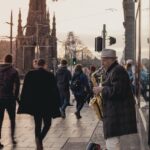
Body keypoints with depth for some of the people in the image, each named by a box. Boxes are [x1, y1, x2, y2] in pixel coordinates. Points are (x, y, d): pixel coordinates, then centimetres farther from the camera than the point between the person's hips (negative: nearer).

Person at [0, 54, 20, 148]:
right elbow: (17, 85, -10)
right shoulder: (13, 71, -7)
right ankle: (12, 137, 11)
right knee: (12, 119, 15)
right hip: (9, 98, -2)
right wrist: (16, 96, 1)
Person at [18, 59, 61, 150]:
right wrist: (57, 103, 3)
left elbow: (25, 90, 1)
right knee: (47, 123, 10)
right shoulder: (50, 75, -6)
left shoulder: (30, 74, 1)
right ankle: (40, 139, -14)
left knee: (37, 124, 14)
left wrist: (23, 104, 7)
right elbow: (54, 90, -5)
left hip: (34, 104, 3)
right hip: (46, 104, -3)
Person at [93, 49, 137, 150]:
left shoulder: (118, 71, -15)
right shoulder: (112, 71, 19)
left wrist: (101, 89, -14)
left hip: (119, 112, -11)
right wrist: (102, 89, 9)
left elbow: (117, 91, -24)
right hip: (115, 111, 11)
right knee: (113, 141, 18)